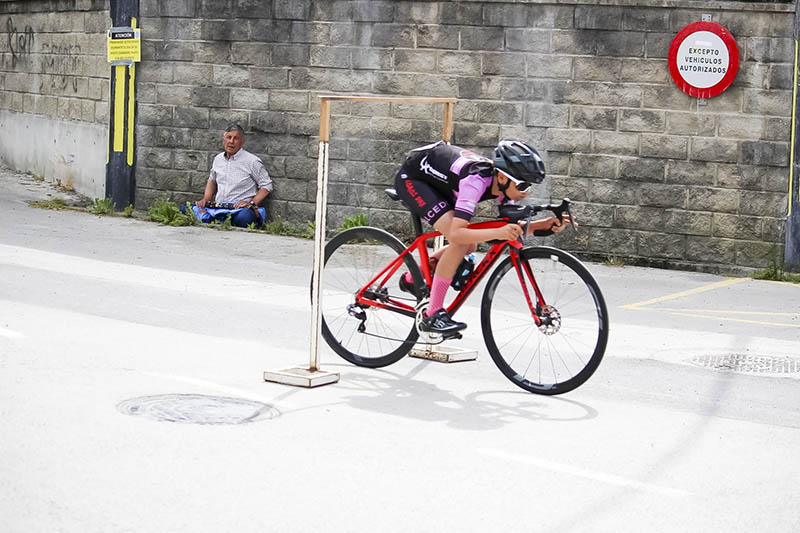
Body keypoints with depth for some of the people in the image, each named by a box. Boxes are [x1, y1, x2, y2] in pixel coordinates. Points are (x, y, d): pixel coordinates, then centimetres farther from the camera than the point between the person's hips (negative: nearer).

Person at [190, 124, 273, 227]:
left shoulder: (252, 161, -1)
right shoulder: (218, 159, 18)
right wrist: (206, 199, 15)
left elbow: (267, 185, 0)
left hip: (239, 210, -5)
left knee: (244, 217, -42)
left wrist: (251, 203, -12)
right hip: (217, 208, 5)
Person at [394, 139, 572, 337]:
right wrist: (498, 233, -54)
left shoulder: (502, 183, -13)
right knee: (460, 242, -23)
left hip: (434, 178, 9)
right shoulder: (476, 181, -37)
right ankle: (432, 316, -17)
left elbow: (514, 227, -3)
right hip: (411, 178, -9)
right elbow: (456, 233, -44)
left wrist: (547, 224, -20)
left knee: (469, 246, 5)